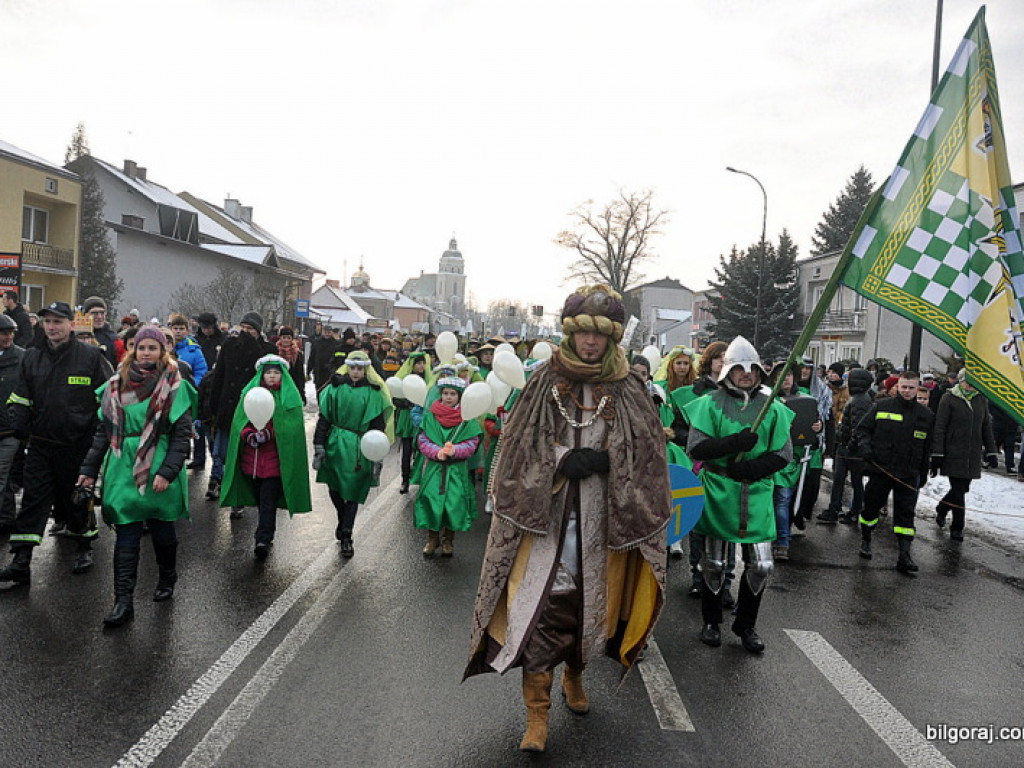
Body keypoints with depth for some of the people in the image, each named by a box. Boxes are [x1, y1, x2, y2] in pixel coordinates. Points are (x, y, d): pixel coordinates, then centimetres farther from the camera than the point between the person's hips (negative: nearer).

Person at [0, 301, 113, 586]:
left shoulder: (91, 356, -5)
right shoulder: (32, 357, 8)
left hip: (78, 445, -3)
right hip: (41, 444, 3)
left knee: (78, 498, 10)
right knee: (33, 499, 1)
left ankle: (84, 547, 31)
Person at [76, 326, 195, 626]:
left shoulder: (174, 386, -4)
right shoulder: (117, 384, 7)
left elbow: (182, 433, -8)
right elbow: (104, 430, 12)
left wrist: (167, 472, -17)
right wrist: (89, 468, 7)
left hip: (159, 472, -2)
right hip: (123, 470, 2)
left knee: (162, 530, 11)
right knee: (126, 536, 0)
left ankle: (167, 579, 35)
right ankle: (123, 601, 3)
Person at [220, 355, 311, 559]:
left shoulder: (289, 396, 3)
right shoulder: (250, 393, 10)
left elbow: (290, 426, -5)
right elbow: (239, 421, 3)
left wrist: (267, 434, -18)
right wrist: (249, 435, -16)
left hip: (275, 458, -2)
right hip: (251, 457, 3)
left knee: (268, 500, -5)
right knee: (260, 498, 8)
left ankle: (263, 540, -1)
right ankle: (266, 533, 19)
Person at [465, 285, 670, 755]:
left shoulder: (627, 390, 1)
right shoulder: (544, 382, -1)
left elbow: (646, 453, 0)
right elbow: (520, 448, -1)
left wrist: (603, 461, -16)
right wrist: (563, 462, -16)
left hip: (601, 518, 2)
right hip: (545, 513, -1)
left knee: (590, 600, 15)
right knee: (540, 605, -6)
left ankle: (575, 675, 44)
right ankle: (537, 713, 8)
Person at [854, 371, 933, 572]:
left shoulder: (925, 415, 7)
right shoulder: (881, 406, 0)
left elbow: (927, 448, 13)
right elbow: (862, 428, 6)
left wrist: (923, 474, 14)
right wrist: (865, 445, -14)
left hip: (908, 474, 1)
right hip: (879, 469, -1)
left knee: (906, 512, -1)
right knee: (872, 505, 10)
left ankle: (904, 555, -1)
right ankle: (865, 541, 31)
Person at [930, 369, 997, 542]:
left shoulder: (981, 400, 10)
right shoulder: (949, 399, -6)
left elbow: (987, 428, 17)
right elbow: (939, 428, -7)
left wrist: (991, 452, 13)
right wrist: (937, 454, -11)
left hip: (973, 456, 5)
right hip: (953, 454, -5)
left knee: (962, 488, 11)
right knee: (958, 490, -4)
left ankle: (941, 509, 37)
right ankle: (957, 527, 9)